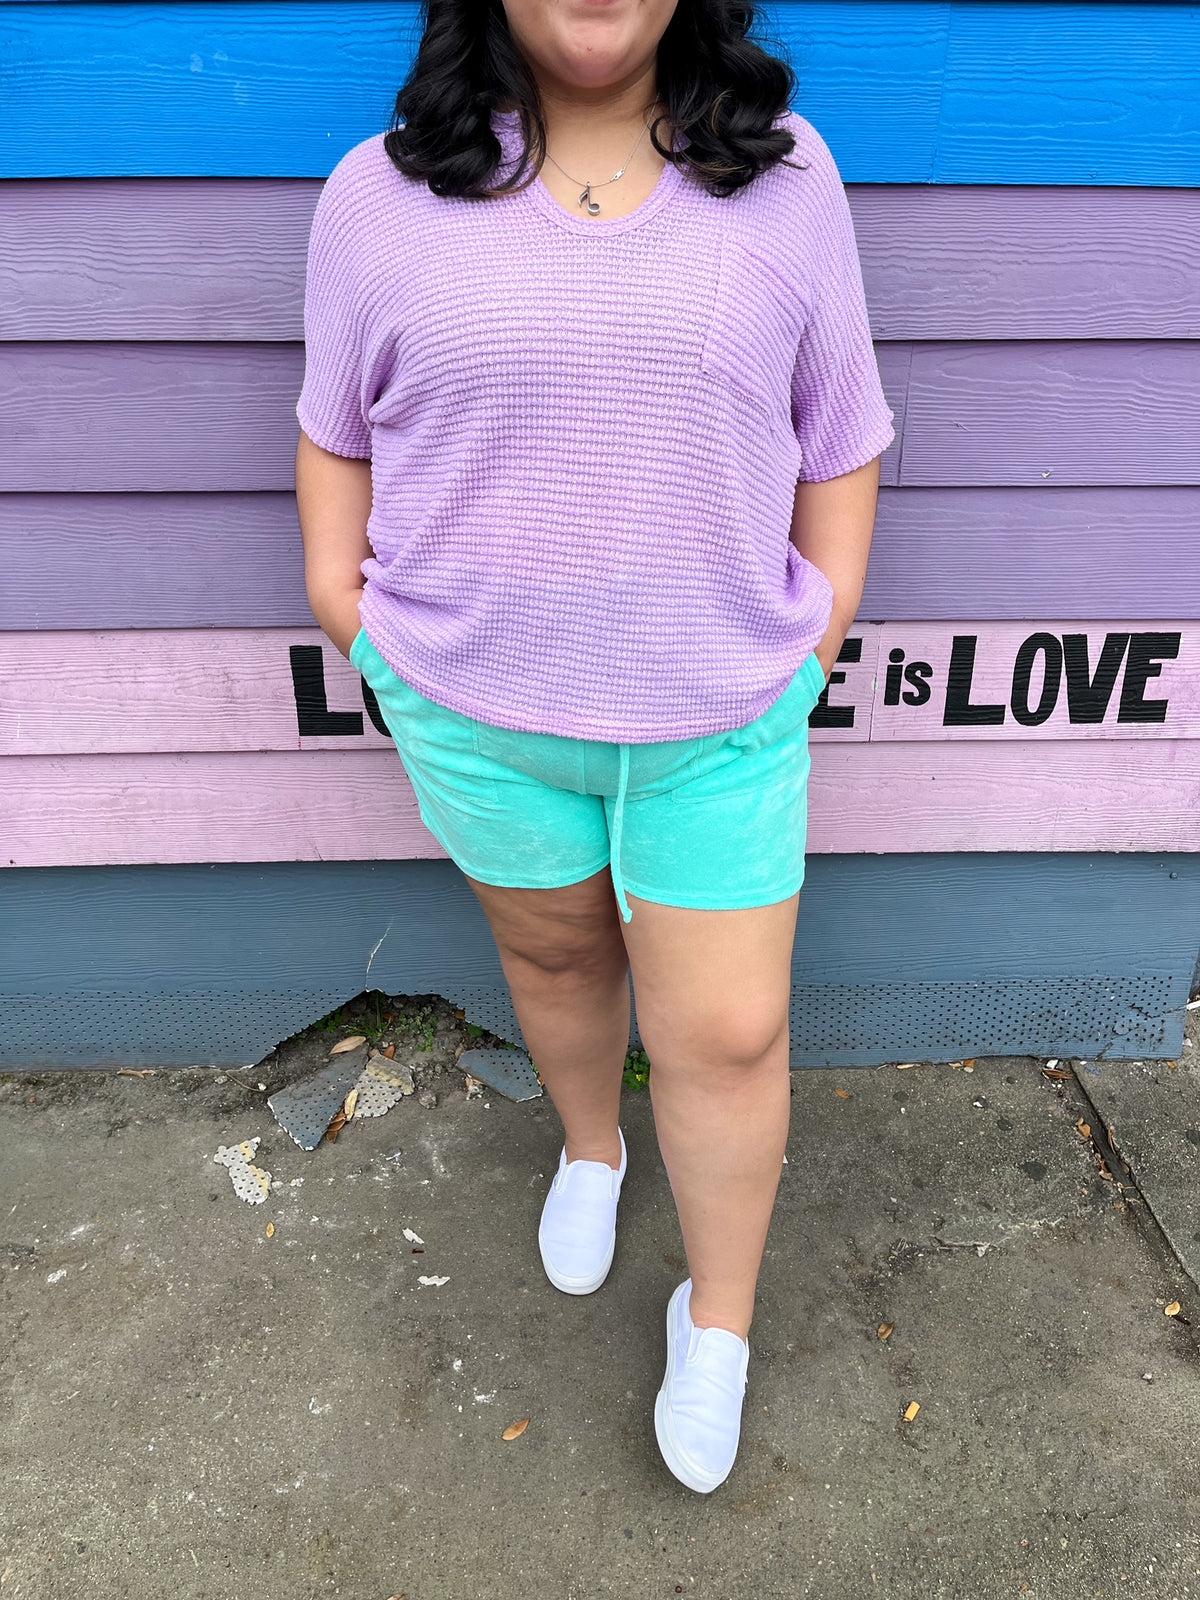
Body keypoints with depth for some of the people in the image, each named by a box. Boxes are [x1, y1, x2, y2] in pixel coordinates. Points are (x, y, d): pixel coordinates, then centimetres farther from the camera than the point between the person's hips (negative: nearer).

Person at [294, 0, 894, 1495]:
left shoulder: (786, 176, -1)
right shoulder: (382, 197, -2)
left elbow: (840, 437, 4)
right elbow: (336, 429, 9)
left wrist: (816, 633, 1)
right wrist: (340, 590, -1)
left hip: (722, 716, 0)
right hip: (478, 703, 1)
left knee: (728, 1032, 4)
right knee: (551, 949, 20)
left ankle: (718, 1316, 30)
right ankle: (588, 1147, 52)